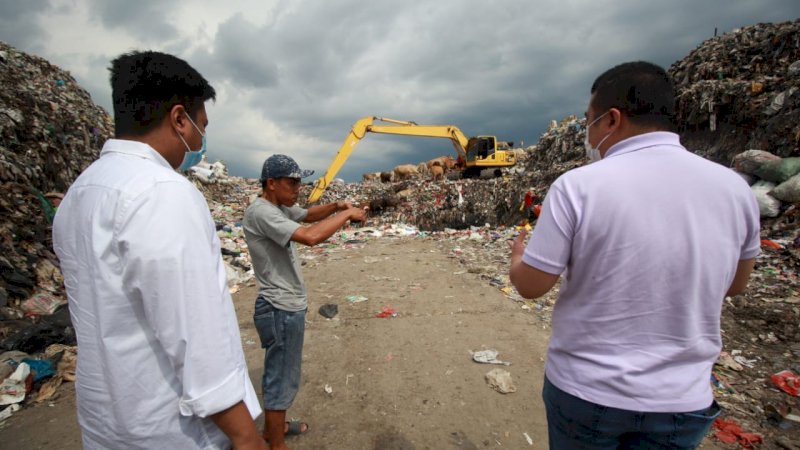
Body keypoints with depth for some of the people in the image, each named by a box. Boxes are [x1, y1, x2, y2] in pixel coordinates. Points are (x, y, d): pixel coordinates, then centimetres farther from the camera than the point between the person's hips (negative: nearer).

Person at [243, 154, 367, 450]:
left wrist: (336, 206, 0)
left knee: (278, 373, 24)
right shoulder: (261, 212, -24)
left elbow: (309, 214, 21)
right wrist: (347, 214, -23)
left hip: (287, 306, 10)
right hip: (281, 310, -10)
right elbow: (310, 236, -36)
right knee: (282, 379, 5)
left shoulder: (280, 207, 7)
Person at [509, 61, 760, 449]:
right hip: (681, 400, 4)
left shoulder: (578, 185, -20)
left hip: (585, 389, -3)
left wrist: (518, 254, 8)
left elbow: (530, 286, -13)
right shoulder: (734, 187, -7)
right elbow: (734, 284, 9)